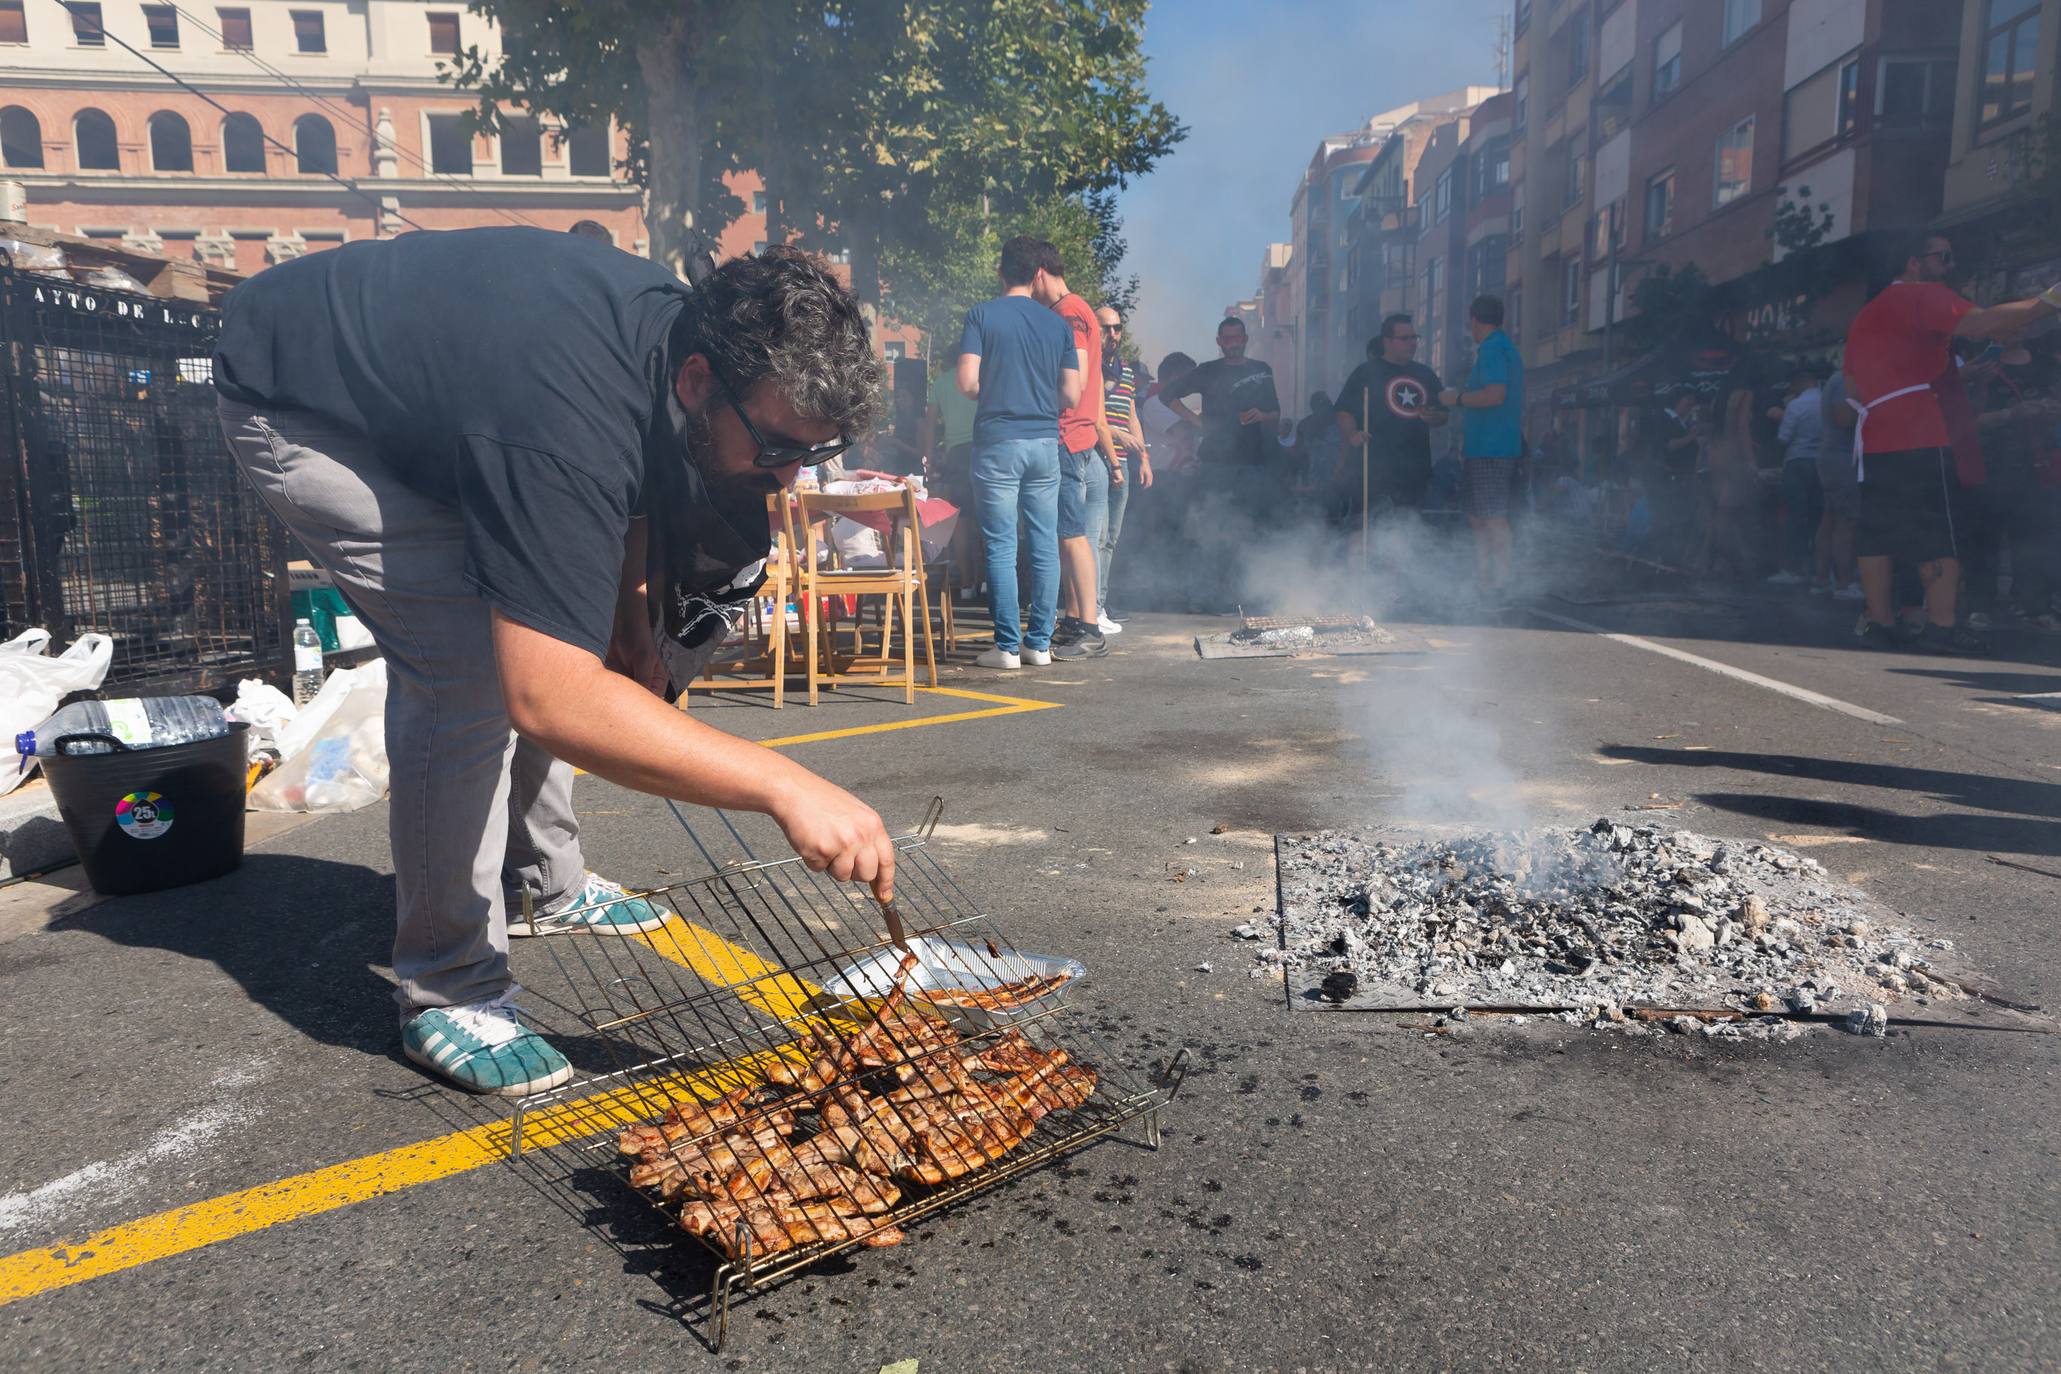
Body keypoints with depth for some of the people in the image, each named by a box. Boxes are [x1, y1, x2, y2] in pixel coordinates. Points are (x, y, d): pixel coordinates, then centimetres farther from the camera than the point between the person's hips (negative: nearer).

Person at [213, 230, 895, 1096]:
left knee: (534, 627, 9)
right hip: (294, 403, -8)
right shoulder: (567, 427, -43)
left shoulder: (682, 323, -16)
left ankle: (546, 887, 25)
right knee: (467, 667, -22)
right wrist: (783, 786, -50)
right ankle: (445, 993, -9)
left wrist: (626, 608, -5)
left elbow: (634, 480, 8)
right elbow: (551, 701, -49)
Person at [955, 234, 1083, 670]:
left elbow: (967, 381, -9)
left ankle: (1008, 646, 1)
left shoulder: (982, 315, -1)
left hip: (998, 441, -3)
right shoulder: (1058, 324, 7)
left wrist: (992, 393, 12)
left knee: (1001, 548, 0)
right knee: (1045, 547, 8)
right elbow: (1072, 395, 4)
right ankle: (1040, 642, 12)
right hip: (1045, 442, 3)